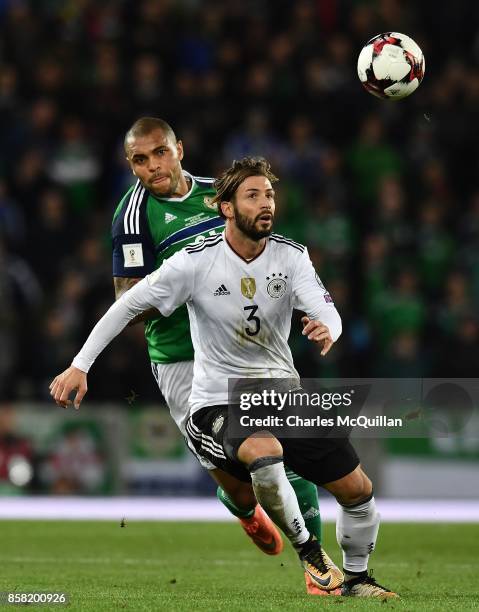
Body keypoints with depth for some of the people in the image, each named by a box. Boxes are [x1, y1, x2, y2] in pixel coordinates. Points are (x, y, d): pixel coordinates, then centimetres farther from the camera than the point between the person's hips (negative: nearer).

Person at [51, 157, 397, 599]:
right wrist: (79, 366, -11)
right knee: (264, 451, -38)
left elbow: (328, 312, -13)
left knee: (357, 488, 0)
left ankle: (356, 578, 29)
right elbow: (130, 304, -6)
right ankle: (307, 550, -14)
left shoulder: (291, 256, -3)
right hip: (218, 403, -4)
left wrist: (326, 329, -39)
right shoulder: (197, 262, -13)